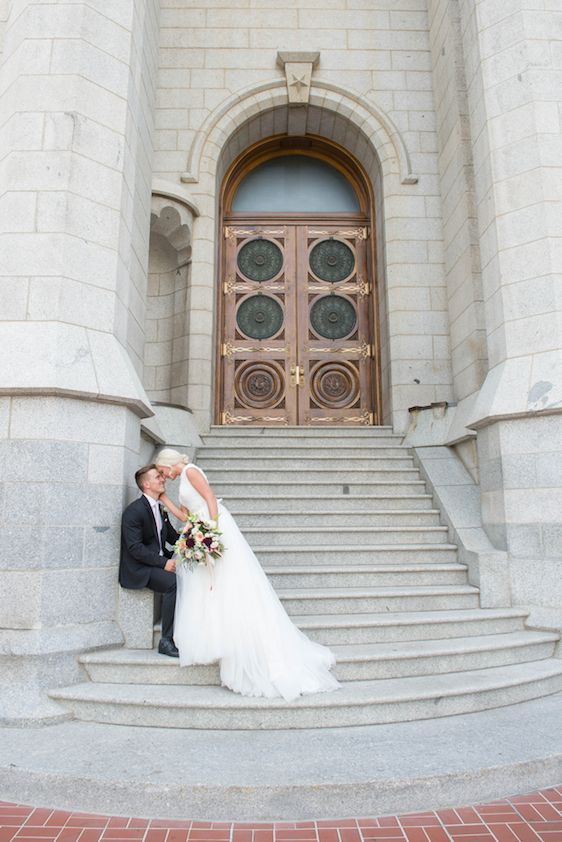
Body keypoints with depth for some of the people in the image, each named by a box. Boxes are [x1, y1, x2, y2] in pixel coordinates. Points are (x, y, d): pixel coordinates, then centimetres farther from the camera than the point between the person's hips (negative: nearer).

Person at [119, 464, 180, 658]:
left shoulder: (161, 510, 13)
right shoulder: (134, 510, -14)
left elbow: (174, 537, 16)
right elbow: (135, 548, -20)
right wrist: (164, 563, -25)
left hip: (160, 562, 8)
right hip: (139, 569, -8)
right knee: (174, 582, -30)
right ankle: (167, 641, -19)